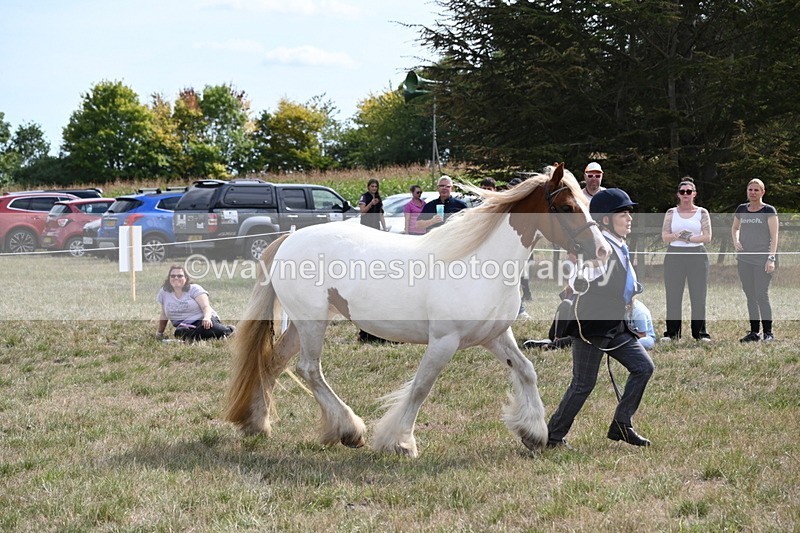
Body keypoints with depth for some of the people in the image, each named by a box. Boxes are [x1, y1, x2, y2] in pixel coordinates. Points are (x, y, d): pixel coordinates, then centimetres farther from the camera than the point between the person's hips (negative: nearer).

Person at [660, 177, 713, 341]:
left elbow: (707, 236, -2)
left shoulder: (702, 212, 7)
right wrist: (678, 235, -16)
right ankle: (672, 332, 3)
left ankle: (700, 332, 3)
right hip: (675, 255, 1)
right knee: (673, 295, -2)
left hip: (697, 255, -1)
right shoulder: (671, 213, 10)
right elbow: (665, 237, 2)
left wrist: (689, 238, -12)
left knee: (698, 296, -2)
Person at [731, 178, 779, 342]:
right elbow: (734, 228, 26)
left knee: (762, 295, -10)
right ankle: (754, 332, 15)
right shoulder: (742, 209, 11)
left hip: (762, 259, -5)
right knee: (750, 296, 8)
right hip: (744, 258, 5)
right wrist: (736, 241, 6)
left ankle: (768, 332, -4)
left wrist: (771, 258, -14)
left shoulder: (768, 211, -4)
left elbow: (774, 236, -6)